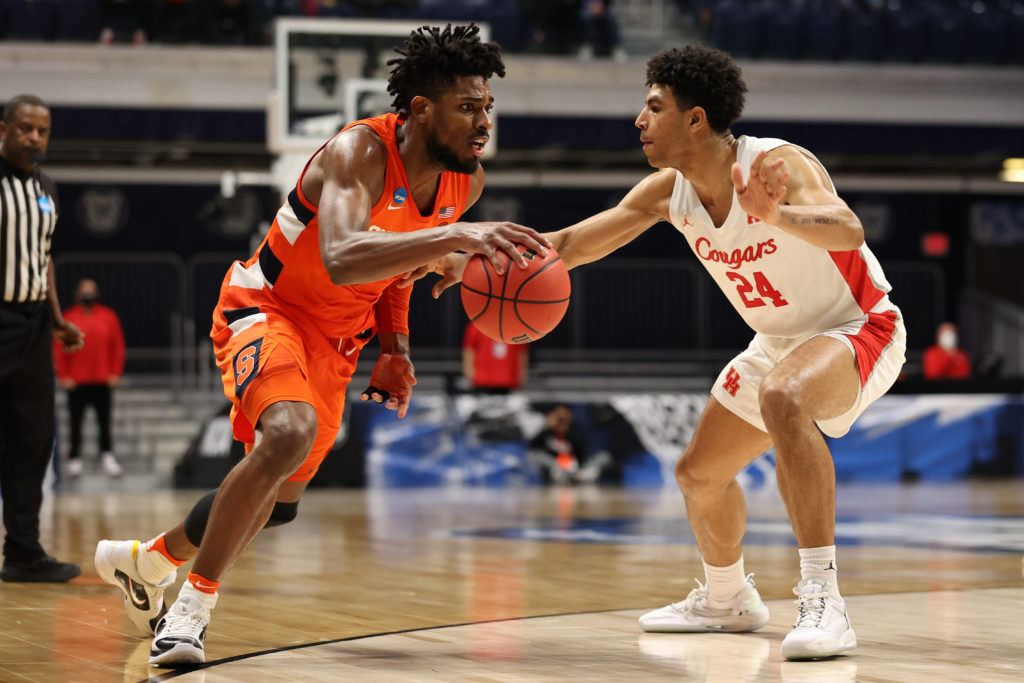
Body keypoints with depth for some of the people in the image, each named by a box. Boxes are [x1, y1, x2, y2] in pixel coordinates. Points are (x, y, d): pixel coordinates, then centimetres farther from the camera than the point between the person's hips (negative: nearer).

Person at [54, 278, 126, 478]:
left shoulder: (109, 317, 7)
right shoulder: (68, 318, 4)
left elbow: (118, 347, 7)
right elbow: (59, 349, 3)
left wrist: (115, 373, 0)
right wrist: (64, 376, -4)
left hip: (103, 381, 1)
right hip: (76, 382, -1)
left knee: (104, 421, -1)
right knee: (76, 421, 2)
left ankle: (107, 456, 1)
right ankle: (74, 459, 7)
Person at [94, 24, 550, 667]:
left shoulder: (468, 180, -7)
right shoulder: (359, 152, -30)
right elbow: (339, 259, -49)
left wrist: (396, 349, 0)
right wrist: (454, 236, -59)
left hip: (337, 337, 8)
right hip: (266, 308, -8)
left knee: (280, 501, 17)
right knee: (290, 433, -36)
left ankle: (145, 559, 43)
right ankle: (195, 604, -22)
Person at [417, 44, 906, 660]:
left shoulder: (779, 165, -30)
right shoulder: (669, 191, -8)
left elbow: (848, 229, -48)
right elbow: (571, 245, -4)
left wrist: (778, 215, -69)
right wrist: (472, 257, -18)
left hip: (861, 328, -9)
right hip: (782, 340, 9)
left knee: (781, 398, -39)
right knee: (700, 473, 16)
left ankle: (823, 600, -39)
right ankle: (728, 600, 43)